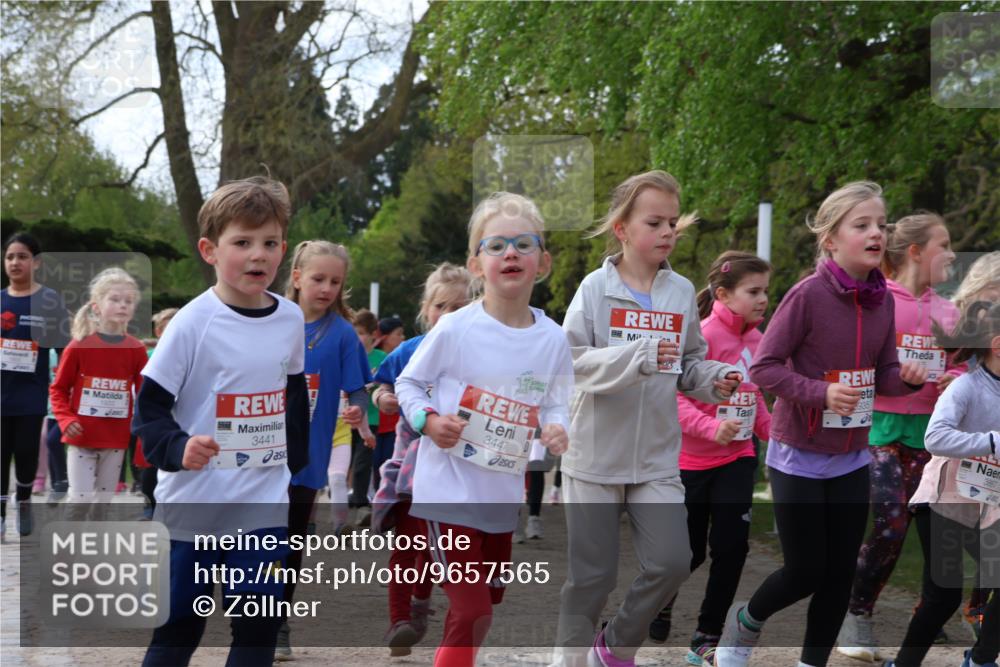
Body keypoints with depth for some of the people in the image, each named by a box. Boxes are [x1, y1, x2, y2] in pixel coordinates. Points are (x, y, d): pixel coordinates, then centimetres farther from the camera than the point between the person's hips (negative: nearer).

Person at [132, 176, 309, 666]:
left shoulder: (291, 319, 2)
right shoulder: (195, 321, -12)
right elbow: (149, 405, -11)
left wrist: (297, 465, 19)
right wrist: (176, 449, -28)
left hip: (265, 503, 4)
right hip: (196, 502, -3)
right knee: (180, 626, 7)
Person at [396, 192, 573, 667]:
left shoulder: (553, 340, -2)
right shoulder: (454, 329, -12)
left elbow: (553, 406, 7)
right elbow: (407, 383, -1)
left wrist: (555, 430, -15)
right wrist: (429, 421, -18)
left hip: (504, 495, 5)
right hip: (448, 489, -5)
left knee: (485, 607, 20)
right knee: (472, 615, -11)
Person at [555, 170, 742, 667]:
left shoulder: (682, 292, 3)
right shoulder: (596, 288, -8)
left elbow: (689, 365, 12)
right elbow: (568, 361, -17)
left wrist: (716, 380, -10)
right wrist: (636, 356, -30)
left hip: (657, 457, 3)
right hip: (596, 455, -3)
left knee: (672, 563, -2)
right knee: (591, 576, 3)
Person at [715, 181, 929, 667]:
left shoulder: (882, 300, -1)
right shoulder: (808, 295, -19)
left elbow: (884, 375, 7)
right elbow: (763, 367, -18)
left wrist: (907, 378, -15)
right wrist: (821, 393, -29)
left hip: (852, 459, 6)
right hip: (799, 456, -5)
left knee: (841, 572, 8)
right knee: (805, 570, 1)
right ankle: (745, 621, 31)